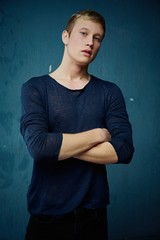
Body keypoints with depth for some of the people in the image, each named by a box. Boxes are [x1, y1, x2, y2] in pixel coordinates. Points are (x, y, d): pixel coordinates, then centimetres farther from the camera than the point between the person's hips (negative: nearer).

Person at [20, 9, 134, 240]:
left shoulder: (110, 92, 0)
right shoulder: (35, 88, -6)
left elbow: (124, 150, -12)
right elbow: (38, 146, -21)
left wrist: (57, 146, -15)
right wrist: (98, 134, -12)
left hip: (93, 215, 2)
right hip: (46, 216, -2)